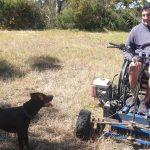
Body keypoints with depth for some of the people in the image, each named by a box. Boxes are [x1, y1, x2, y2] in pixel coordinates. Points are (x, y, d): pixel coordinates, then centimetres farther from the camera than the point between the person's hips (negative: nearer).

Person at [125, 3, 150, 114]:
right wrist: (133, 58, -14)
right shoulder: (136, 30, 6)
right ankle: (134, 96, -17)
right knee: (133, 67, -36)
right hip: (139, 59, 0)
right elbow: (127, 48, 7)